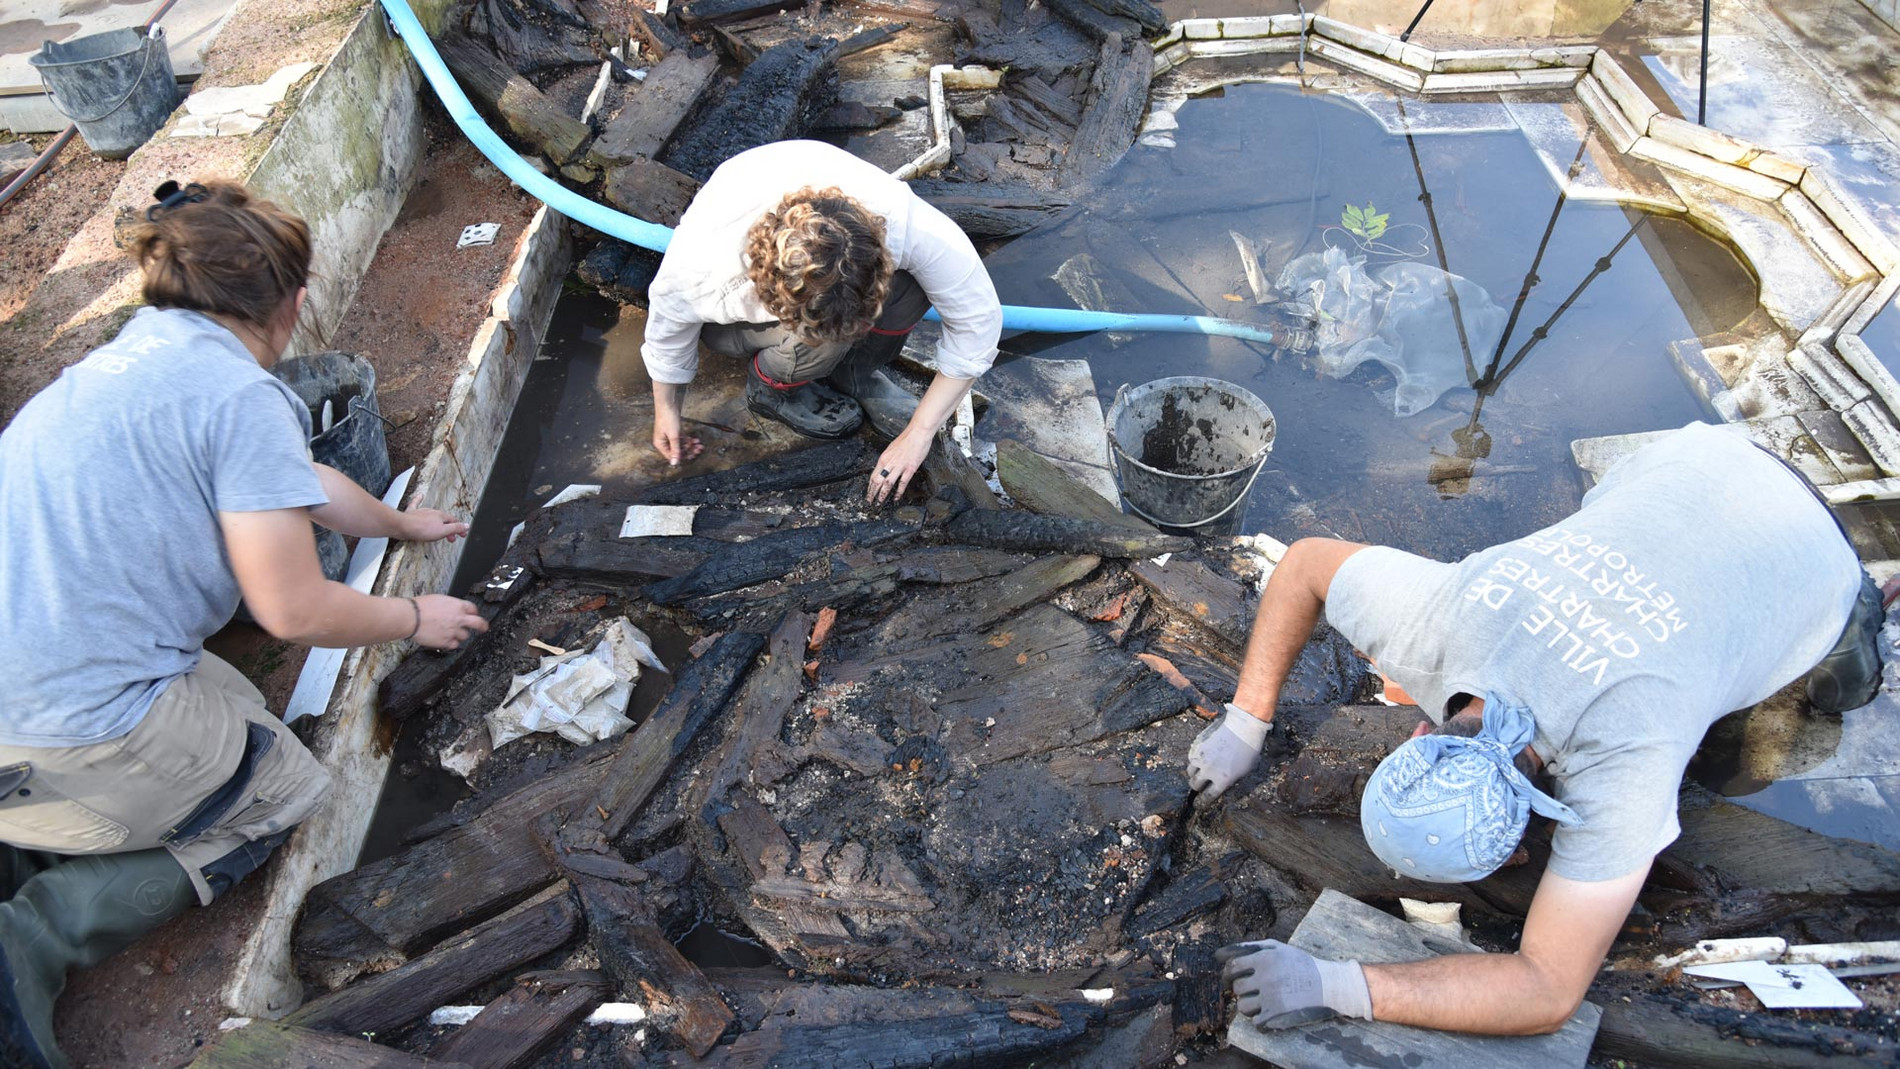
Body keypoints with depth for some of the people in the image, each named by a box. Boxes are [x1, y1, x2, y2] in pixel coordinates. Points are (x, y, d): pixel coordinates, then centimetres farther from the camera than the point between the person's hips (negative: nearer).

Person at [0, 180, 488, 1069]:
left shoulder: (128, 356, 11)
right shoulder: (240, 394, -17)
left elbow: (301, 482, 26)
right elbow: (294, 611, -16)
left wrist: (401, 523, 40)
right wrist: (416, 619, 2)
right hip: (84, 721, -9)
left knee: (237, 712, 26)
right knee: (289, 795, 12)